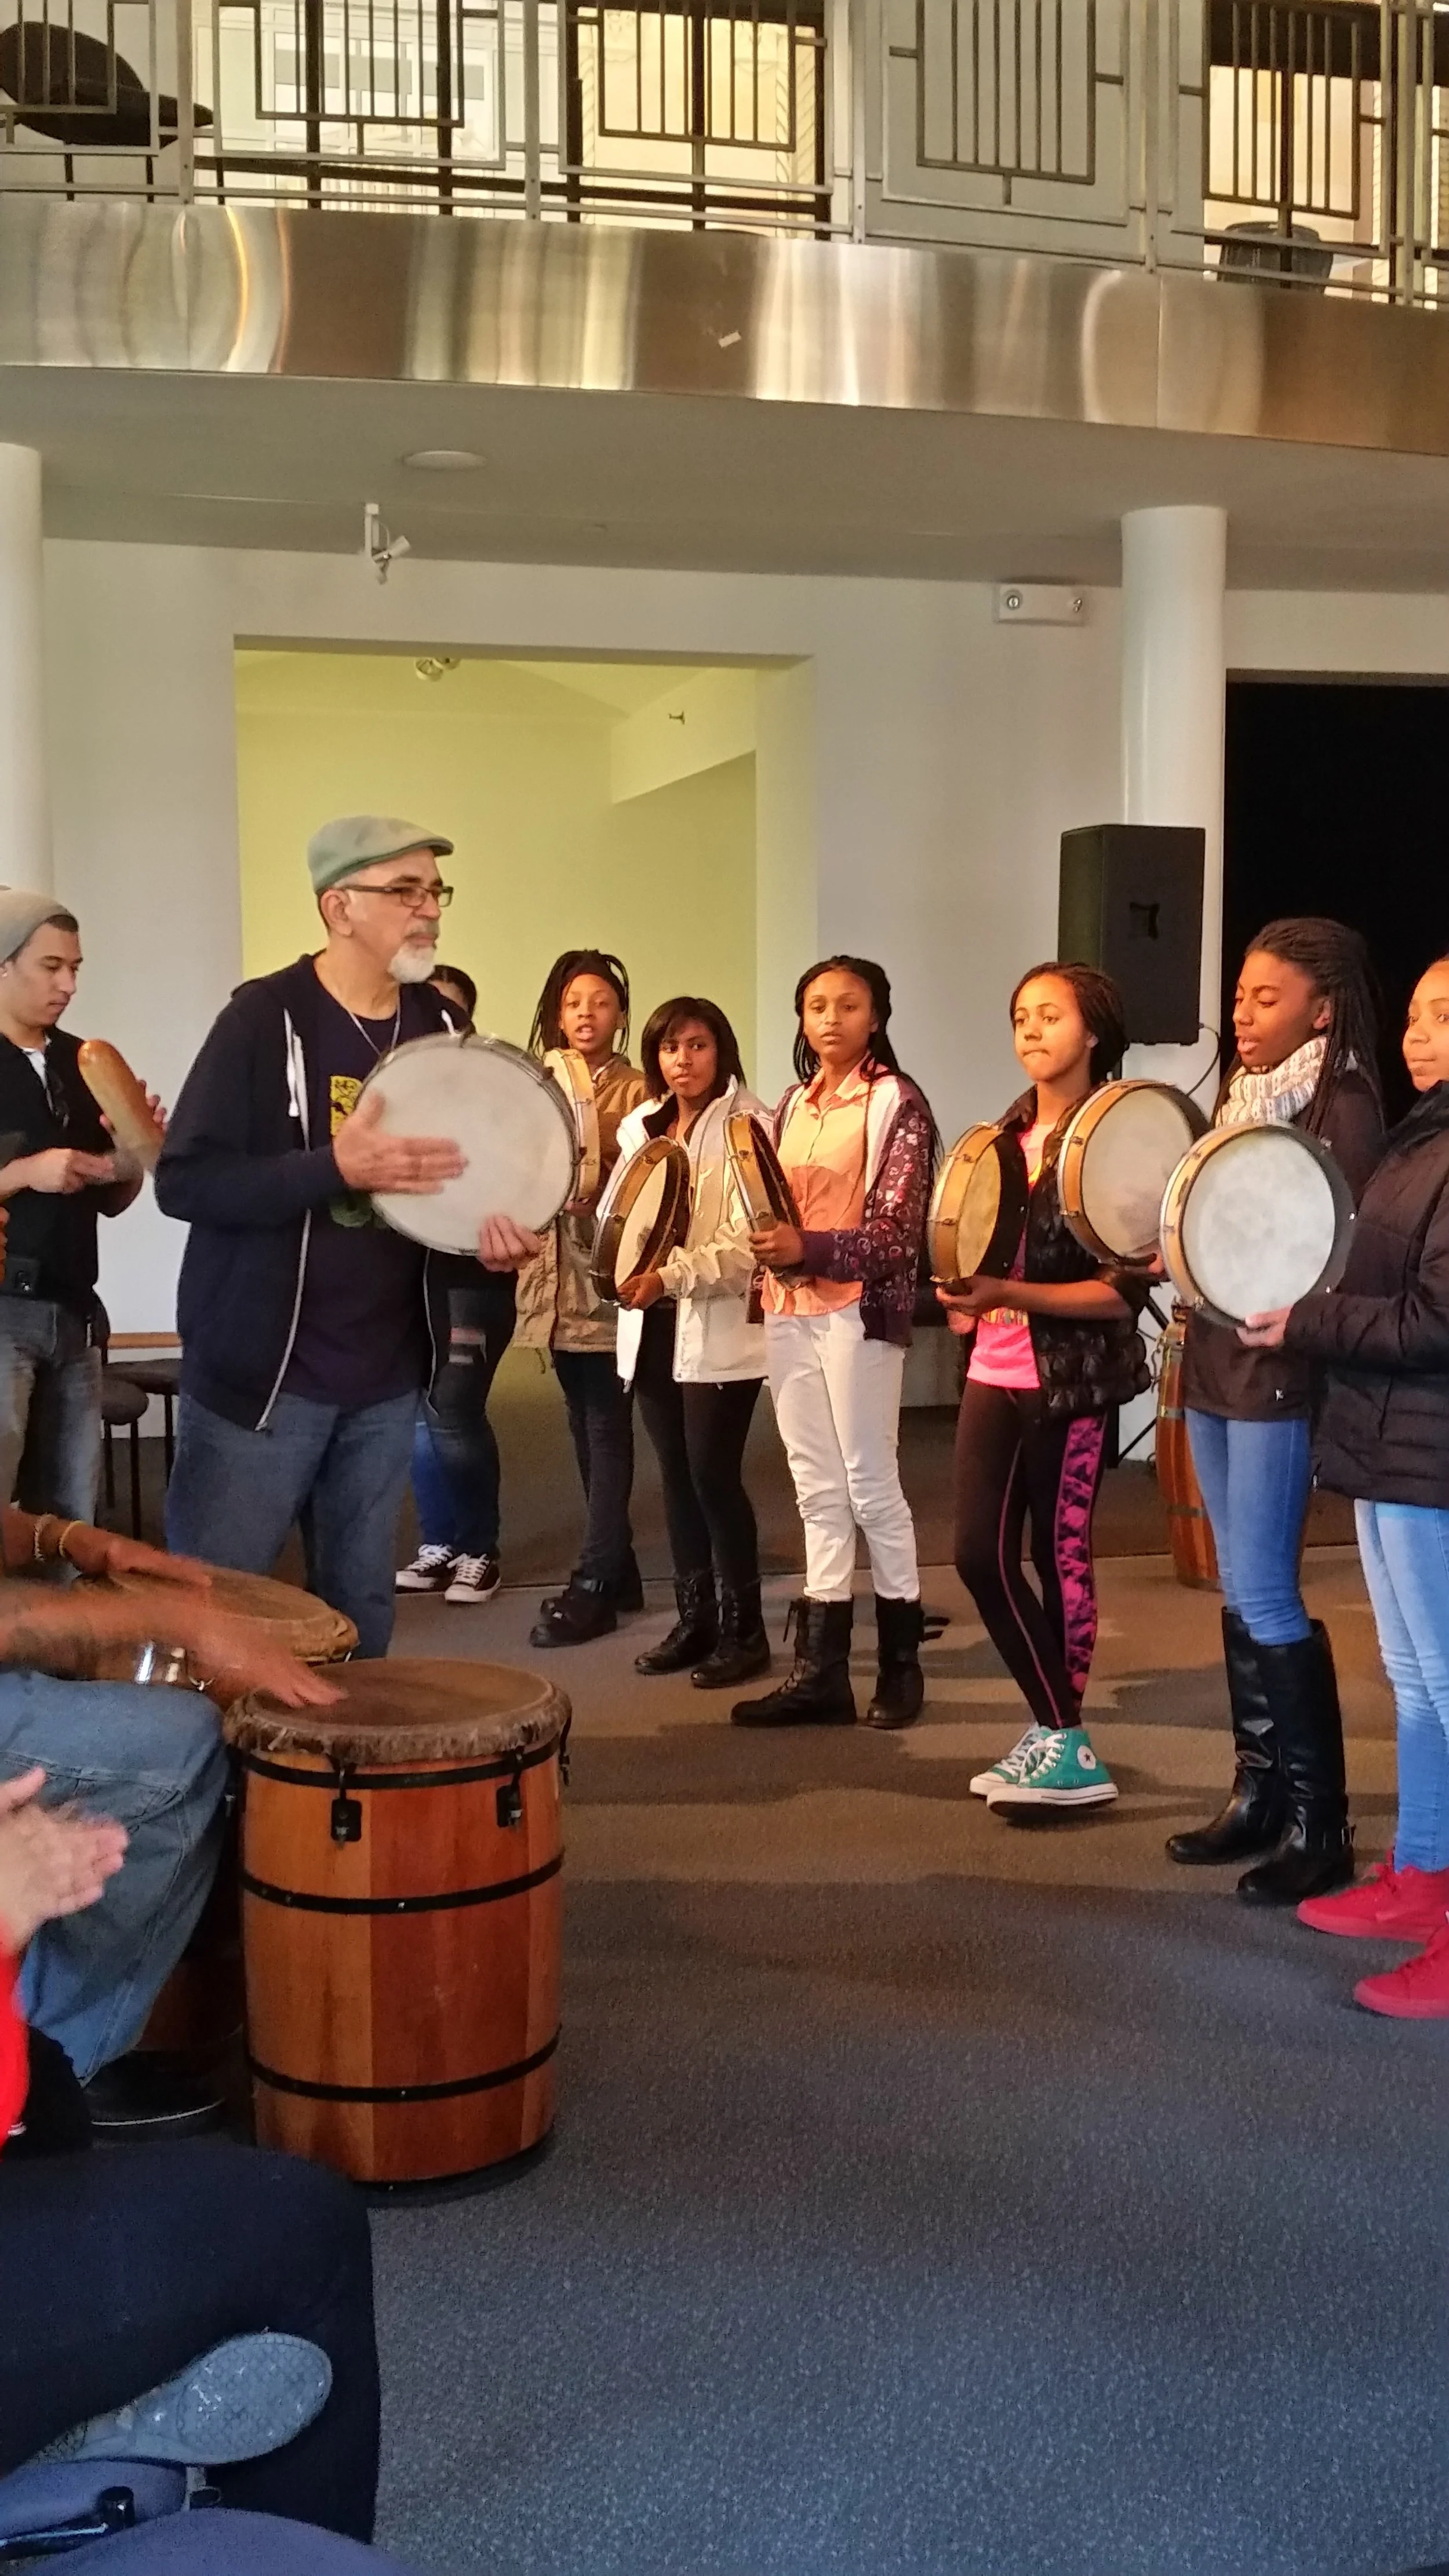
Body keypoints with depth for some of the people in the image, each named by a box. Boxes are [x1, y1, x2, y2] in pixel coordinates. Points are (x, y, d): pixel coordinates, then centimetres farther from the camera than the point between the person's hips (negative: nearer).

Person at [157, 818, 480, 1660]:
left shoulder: (441, 1027, 7)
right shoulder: (266, 1018, -11)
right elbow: (184, 1181, -16)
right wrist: (337, 1166, -26)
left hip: (388, 1378, 5)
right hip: (261, 1373, -5)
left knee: (361, 1606, 13)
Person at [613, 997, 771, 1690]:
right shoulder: (638, 1126, 13)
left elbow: (747, 1240, -16)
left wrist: (671, 1275, -24)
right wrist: (628, 1273, -6)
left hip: (719, 1326, -6)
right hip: (651, 1322, 6)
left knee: (714, 1475, -5)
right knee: (676, 1475, 11)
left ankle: (743, 1629, 7)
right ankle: (694, 1618, 21)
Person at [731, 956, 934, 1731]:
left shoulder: (897, 1103, -5)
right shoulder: (794, 1103, 14)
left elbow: (899, 1231, -12)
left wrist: (808, 1248, -23)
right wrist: (770, 1249, -2)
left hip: (858, 1311, -6)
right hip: (790, 1310, 6)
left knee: (870, 1486, 0)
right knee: (818, 1491, 8)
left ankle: (900, 1663, 12)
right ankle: (820, 1669, 12)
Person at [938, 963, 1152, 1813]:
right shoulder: (1009, 1134, 11)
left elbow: (1126, 1290, -16)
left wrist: (1010, 1294, -23)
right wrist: (969, 1293, 3)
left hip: (1072, 1380, -7)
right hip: (995, 1374, 7)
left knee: (1060, 1556, 0)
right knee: (981, 1554, 3)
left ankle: (1067, 1745, 12)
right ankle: (1056, 1734, 15)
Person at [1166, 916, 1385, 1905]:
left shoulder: (1345, 1108, -12)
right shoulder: (1241, 1097, 14)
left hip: (1281, 1374, -9)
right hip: (1213, 1367, 9)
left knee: (1264, 1597, -7)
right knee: (1241, 1592, 12)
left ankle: (1320, 1824, 2)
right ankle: (1259, 1794, 22)